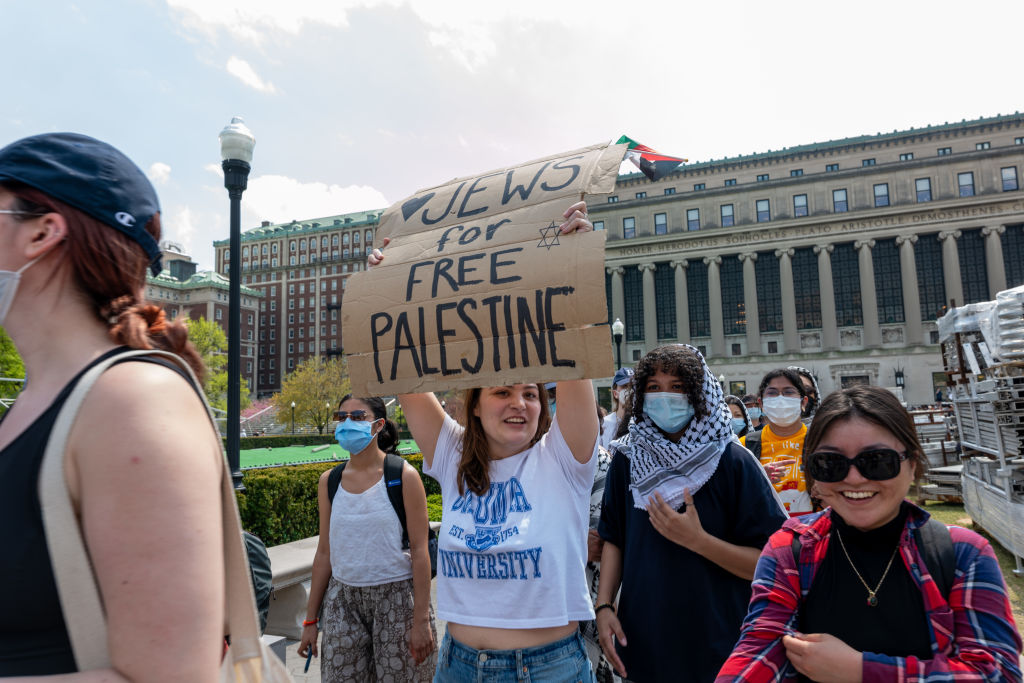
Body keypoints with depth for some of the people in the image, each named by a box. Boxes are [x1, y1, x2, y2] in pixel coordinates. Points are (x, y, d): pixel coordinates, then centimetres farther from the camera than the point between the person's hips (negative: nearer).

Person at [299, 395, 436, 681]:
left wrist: (421, 620, -12)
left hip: (396, 597, -3)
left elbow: (419, 551, -10)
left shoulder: (403, 476, -9)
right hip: (343, 600, 4)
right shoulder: (329, 481, 4)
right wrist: (311, 620, 10)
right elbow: (325, 553, 9)